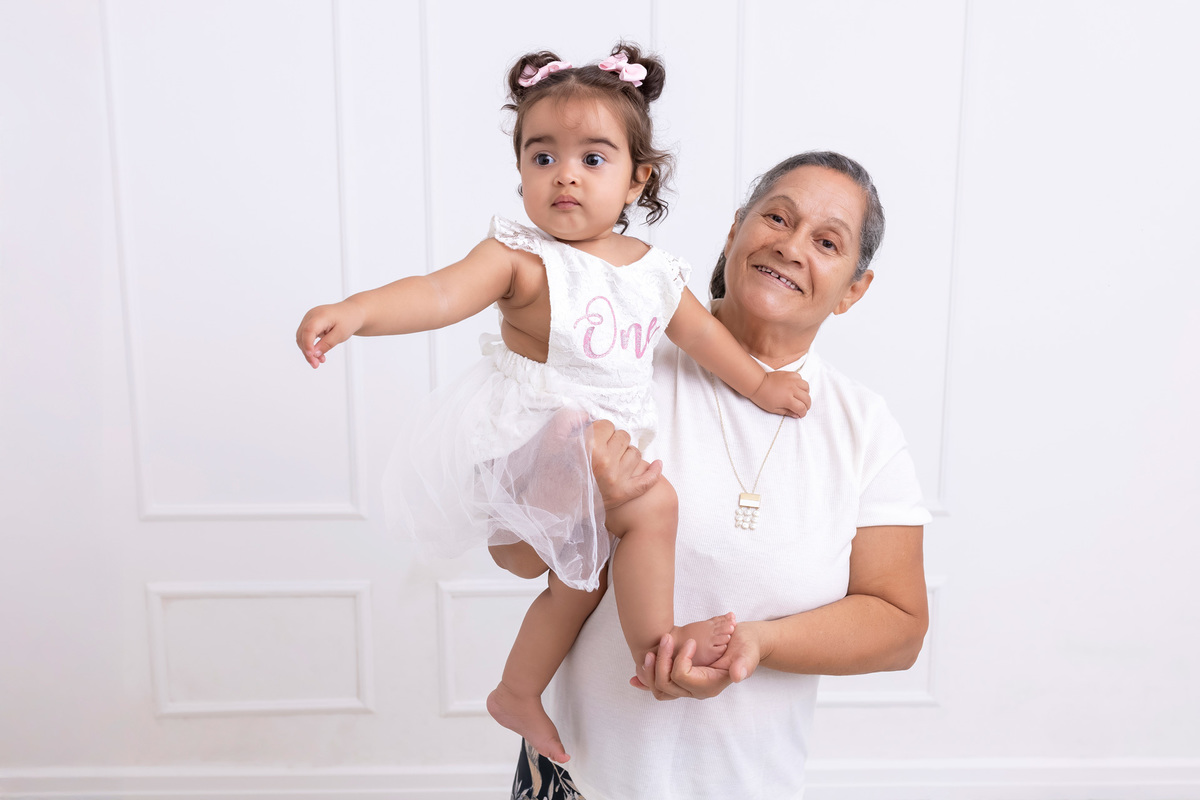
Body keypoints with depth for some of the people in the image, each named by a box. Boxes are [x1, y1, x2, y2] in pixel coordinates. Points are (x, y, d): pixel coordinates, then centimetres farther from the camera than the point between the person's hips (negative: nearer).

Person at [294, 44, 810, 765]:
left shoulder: (657, 271, 5)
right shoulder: (522, 259, -15)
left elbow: (701, 331, 20)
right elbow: (442, 292, -31)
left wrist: (759, 383, 21)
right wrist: (357, 310, -48)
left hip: (602, 450, 8)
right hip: (535, 444, -8)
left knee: (582, 574, 18)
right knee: (653, 504, -22)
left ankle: (518, 693, 37)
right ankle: (655, 641, 2)